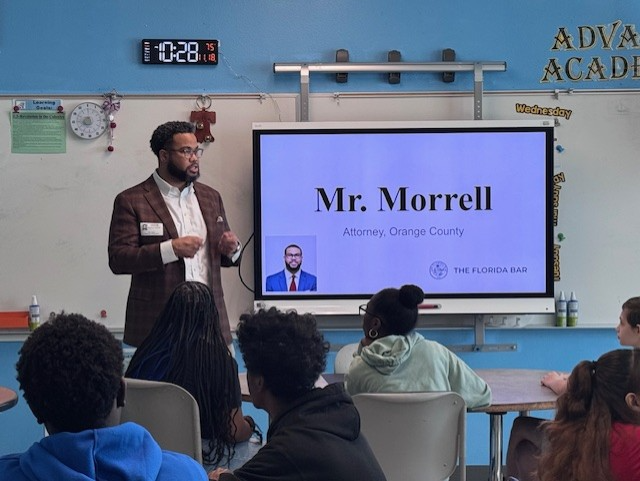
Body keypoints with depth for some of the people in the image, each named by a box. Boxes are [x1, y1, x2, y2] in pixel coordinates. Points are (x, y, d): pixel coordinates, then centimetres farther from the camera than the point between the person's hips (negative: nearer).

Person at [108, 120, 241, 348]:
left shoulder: (211, 197, 16)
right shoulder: (131, 201, 0)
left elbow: (225, 257, 23)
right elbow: (117, 259, -9)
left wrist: (232, 249, -1)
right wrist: (170, 249, -19)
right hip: (158, 322, -4)